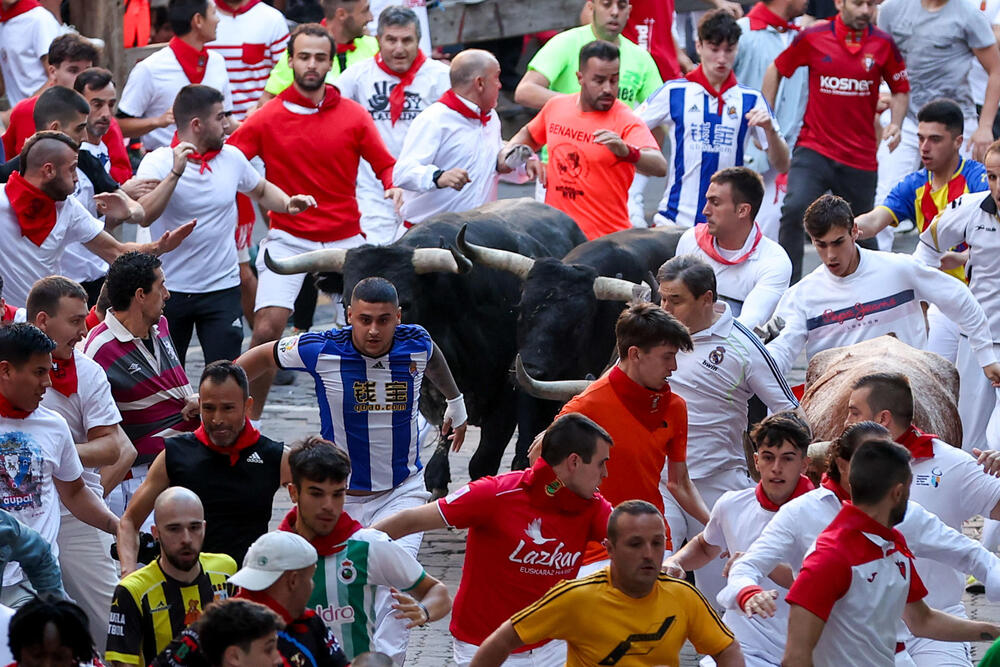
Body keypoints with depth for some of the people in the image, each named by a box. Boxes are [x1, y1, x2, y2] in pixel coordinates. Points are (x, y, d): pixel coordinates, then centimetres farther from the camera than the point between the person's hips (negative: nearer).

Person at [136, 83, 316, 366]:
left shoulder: (232, 157, 4)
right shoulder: (156, 162, -9)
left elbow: (262, 190, 23)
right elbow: (144, 215, -24)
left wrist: (287, 203, 3)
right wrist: (175, 173, -29)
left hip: (222, 287, 2)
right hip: (169, 289, -2)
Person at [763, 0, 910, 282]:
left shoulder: (883, 44, 0)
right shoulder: (813, 37, -4)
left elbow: (900, 89, 13)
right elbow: (776, 70, 11)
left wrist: (895, 125, -5)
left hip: (860, 158, 2)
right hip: (814, 150, -2)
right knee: (794, 209, -24)